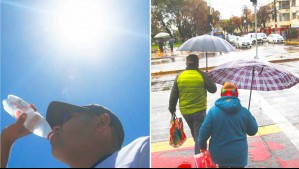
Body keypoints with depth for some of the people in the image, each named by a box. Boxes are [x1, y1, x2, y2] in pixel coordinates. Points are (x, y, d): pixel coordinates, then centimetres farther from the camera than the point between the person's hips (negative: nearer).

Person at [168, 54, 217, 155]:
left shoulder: (179, 77, -1)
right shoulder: (202, 75, -11)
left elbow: (173, 95, 2)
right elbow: (213, 89, -2)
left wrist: (172, 108, 14)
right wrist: (208, 80, 16)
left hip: (185, 111, 4)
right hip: (199, 111, -4)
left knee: (194, 133, 25)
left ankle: (199, 152, 41)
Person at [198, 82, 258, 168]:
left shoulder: (213, 111, -12)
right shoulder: (244, 111, -8)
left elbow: (204, 131, -8)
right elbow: (253, 130, 3)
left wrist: (202, 145, 9)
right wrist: (251, 118, 22)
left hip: (219, 152, 0)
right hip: (238, 153, 0)